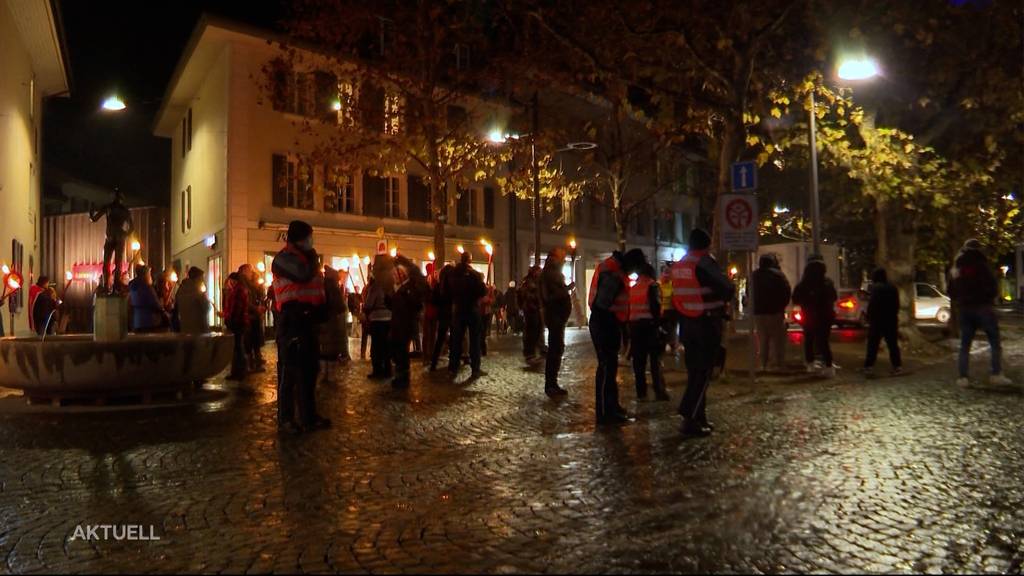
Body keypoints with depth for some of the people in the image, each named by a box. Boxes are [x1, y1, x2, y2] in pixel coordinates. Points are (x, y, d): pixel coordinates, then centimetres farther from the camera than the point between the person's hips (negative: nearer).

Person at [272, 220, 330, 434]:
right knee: (289, 370, -7)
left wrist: (321, 311, 11)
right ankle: (285, 419, -1)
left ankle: (309, 416, 18)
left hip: (307, 319, 9)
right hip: (292, 320, -9)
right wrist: (313, 259, -4)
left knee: (309, 370, 11)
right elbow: (304, 274, -25)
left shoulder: (305, 258, 23)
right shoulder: (284, 258, -7)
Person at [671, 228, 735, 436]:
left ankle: (699, 417, 17)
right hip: (707, 322, -7)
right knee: (703, 373, -4)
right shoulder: (705, 262, -12)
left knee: (694, 371, 13)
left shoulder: (678, 265, 10)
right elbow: (727, 289, -17)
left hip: (687, 321, 7)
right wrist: (725, 296, 6)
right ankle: (690, 419, -7)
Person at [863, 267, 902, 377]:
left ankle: (869, 367, -9)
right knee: (893, 344, 13)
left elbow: (872, 304, -16)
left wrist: (869, 317, -6)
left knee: (873, 345, -4)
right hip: (891, 320, 6)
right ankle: (897, 366, 15)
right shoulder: (893, 288, 9)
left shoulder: (874, 288, -12)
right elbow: (897, 305, 14)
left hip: (877, 320, -6)